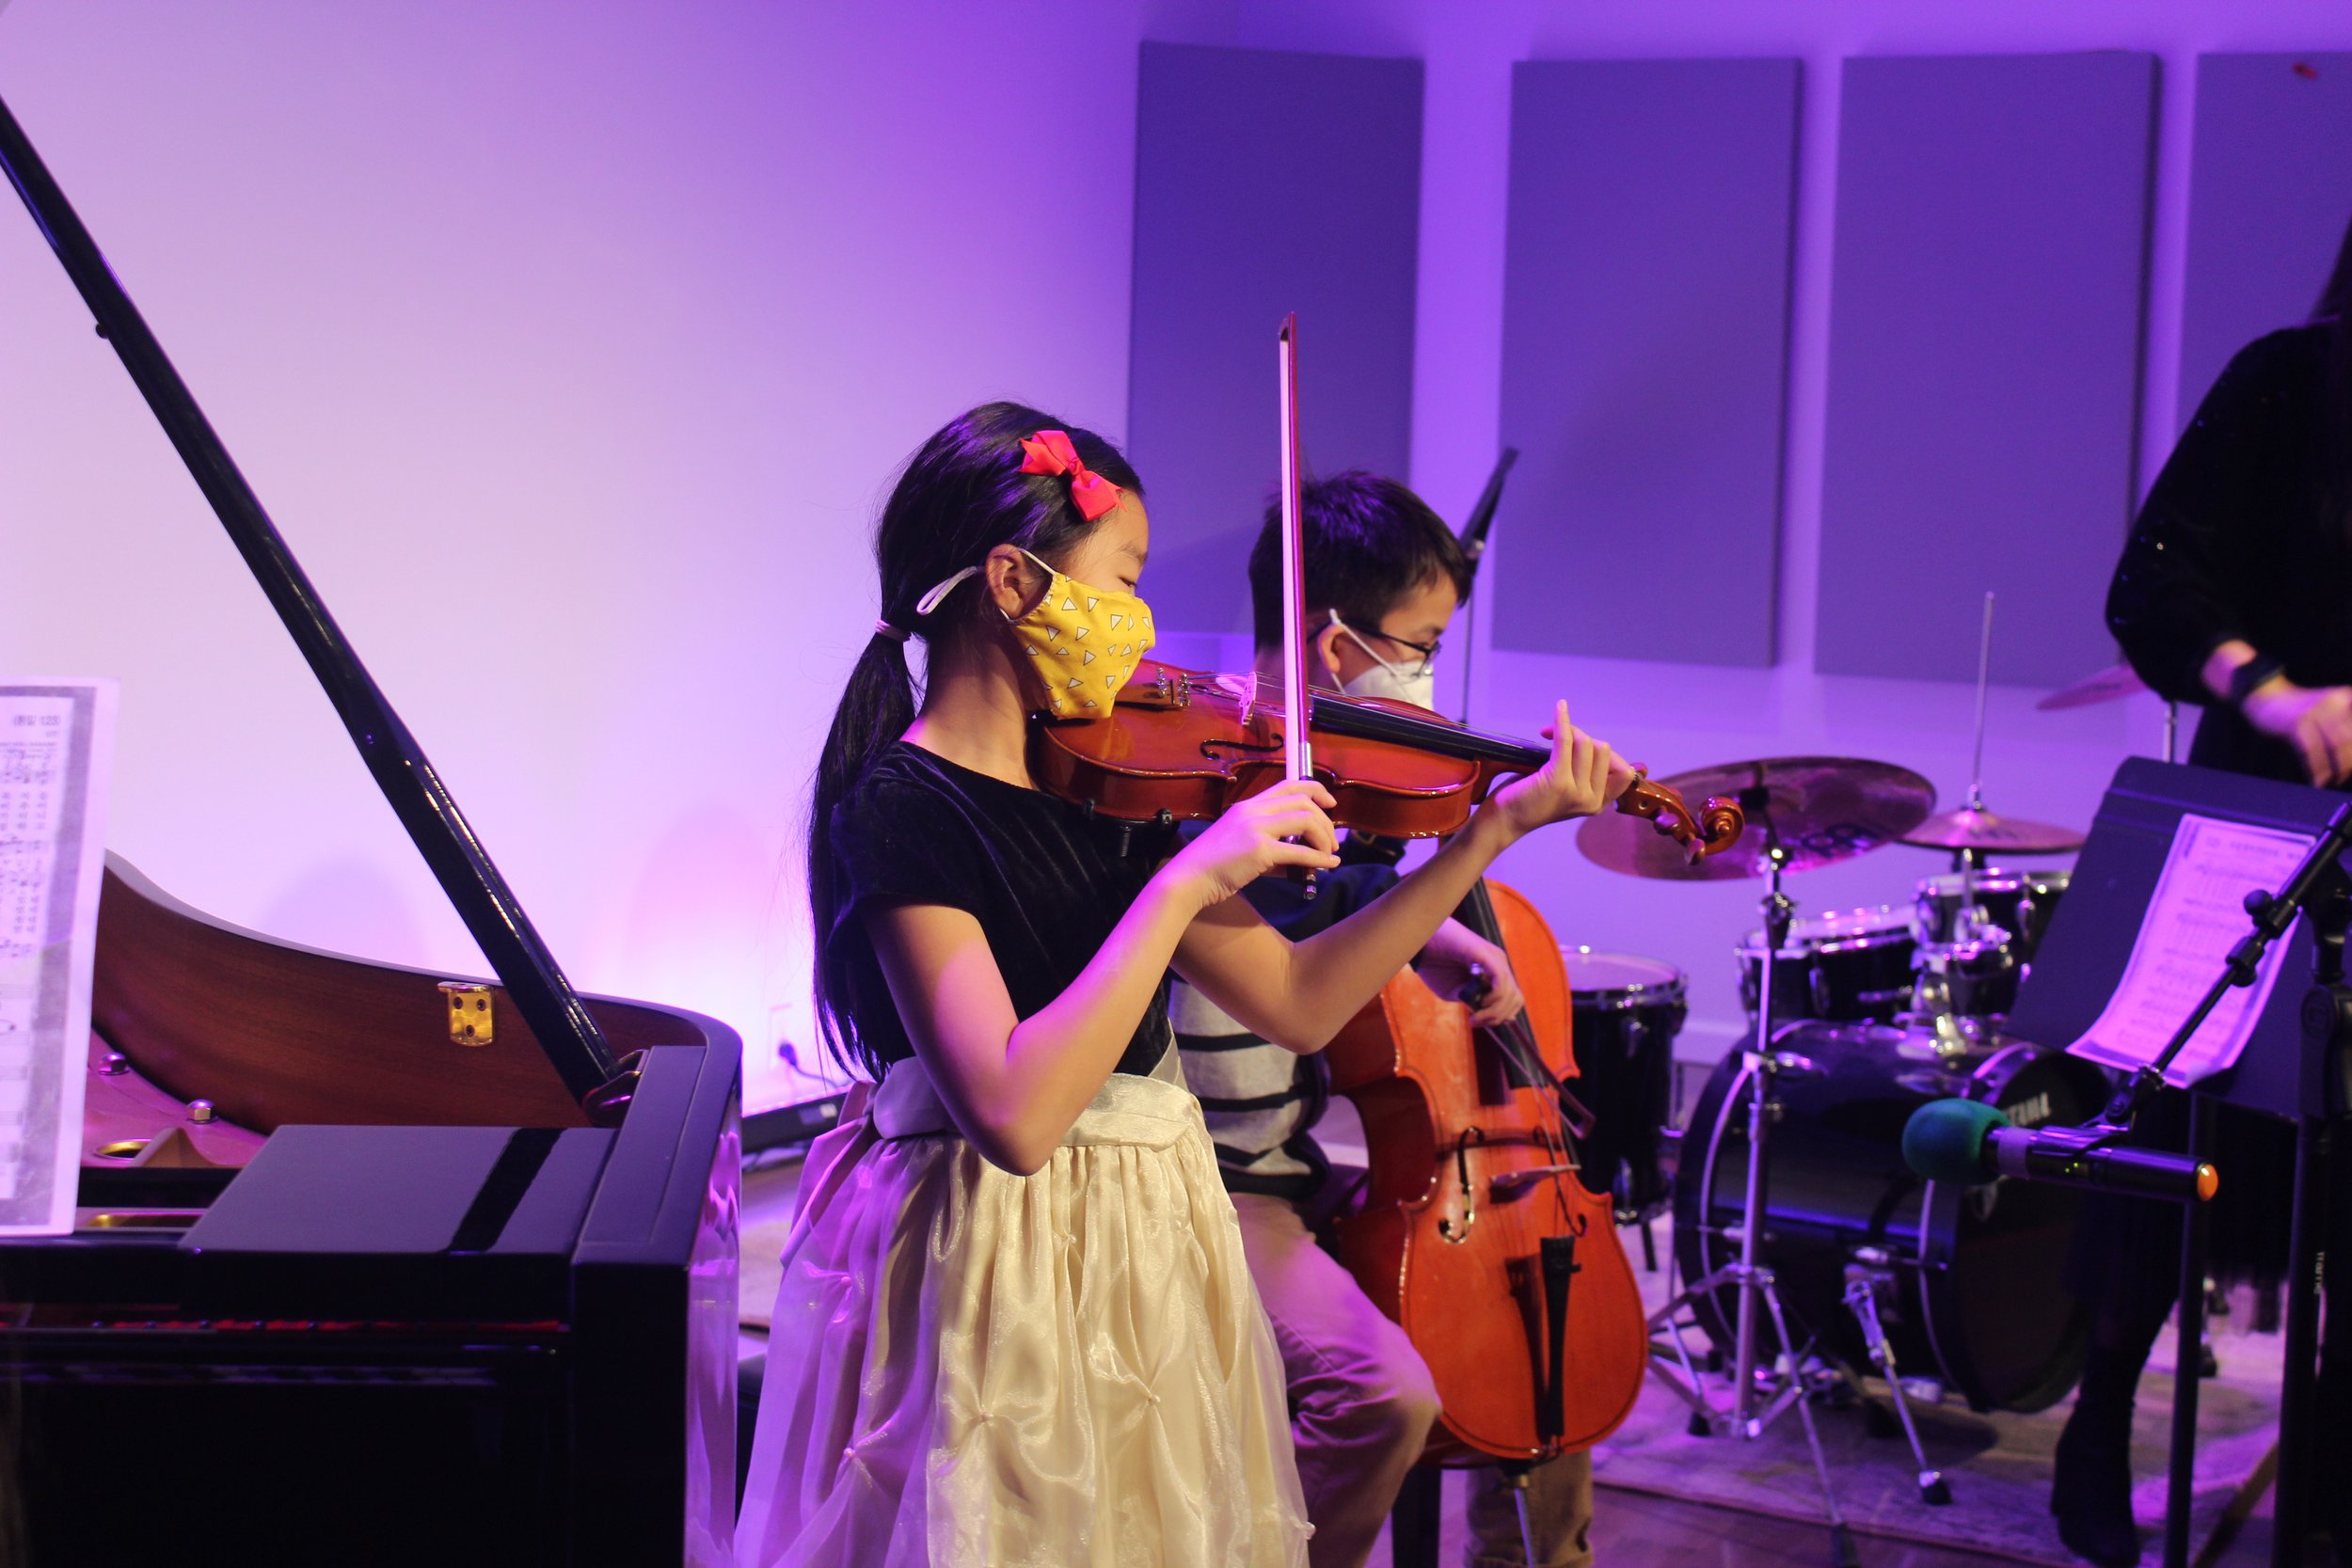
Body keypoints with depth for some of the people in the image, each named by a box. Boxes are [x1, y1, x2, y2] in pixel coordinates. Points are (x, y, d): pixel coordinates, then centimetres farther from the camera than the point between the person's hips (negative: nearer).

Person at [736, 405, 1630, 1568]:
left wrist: (1497, 827, 2)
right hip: (1008, 1285, -7)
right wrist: (1189, 880, -28)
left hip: (1151, 1252, 8)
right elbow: (1014, 1114, -29)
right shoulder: (897, 810, -18)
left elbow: (1297, 1003, 5)